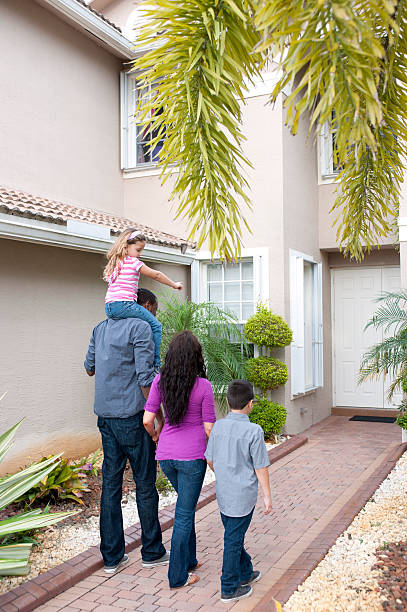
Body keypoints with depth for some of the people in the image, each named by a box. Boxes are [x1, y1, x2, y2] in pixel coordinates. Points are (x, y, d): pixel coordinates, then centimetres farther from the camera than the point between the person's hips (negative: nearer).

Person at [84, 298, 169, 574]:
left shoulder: (101, 328, 12)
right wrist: (157, 419, -9)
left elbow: (90, 368, 22)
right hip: (132, 416, -7)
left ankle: (112, 556, 18)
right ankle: (152, 552, 18)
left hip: (105, 416, 7)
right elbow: (145, 377, -15)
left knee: (111, 483, 11)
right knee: (145, 484, 6)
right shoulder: (141, 327, -10)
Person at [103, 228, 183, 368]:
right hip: (124, 305, -9)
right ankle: (155, 364, -5)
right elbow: (156, 275, 0)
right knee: (155, 325, -1)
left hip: (109, 309, 9)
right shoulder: (133, 262, -3)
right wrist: (174, 285, 13)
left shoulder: (114, 263, 22)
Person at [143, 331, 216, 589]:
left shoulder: (160, 381, -4)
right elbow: (209, 427, -8)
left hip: (166, 455, 5)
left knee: (187, 504, 25)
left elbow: (147, 419, -3)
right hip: (192, 456, -4)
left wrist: (155, 434, 18)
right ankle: (178, 576, 17)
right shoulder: (203, 386, -13)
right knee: (184, 514, 7)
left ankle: (189, 559, 37)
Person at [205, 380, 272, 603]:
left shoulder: (218, 426, -3)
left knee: (233, 535, 20)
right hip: (243, 495, -5)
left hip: (223, 493, 5)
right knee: (233, 540, 5)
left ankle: (244, 573, 39)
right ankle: (229, 589, 17)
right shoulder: (254, 431, -18)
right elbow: (260, 468, -13)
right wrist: (267, 495, -2)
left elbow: (210, 459, 7)